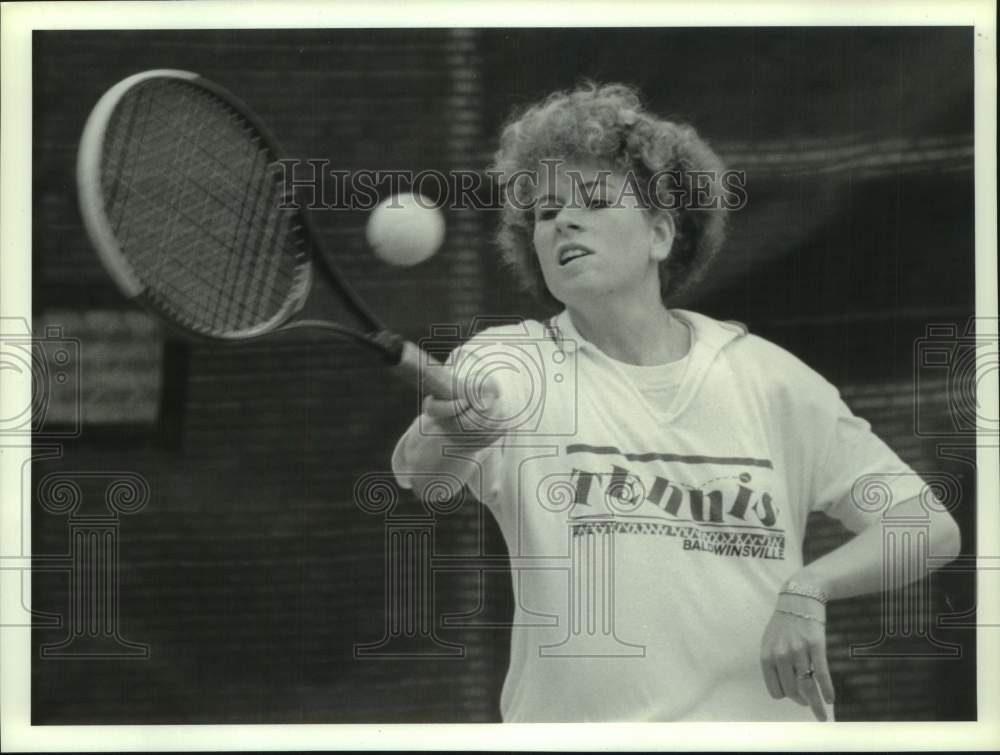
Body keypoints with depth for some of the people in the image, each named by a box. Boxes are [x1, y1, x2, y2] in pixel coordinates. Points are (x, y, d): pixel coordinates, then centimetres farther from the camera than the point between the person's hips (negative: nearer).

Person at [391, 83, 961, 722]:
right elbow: (415, 473, -14)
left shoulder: (768, 377, 7)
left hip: (761, 719, 1)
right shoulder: (507, 366, 6)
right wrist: (450, 437, -35)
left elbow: (932, 528, 7)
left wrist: (807, 591, -8)